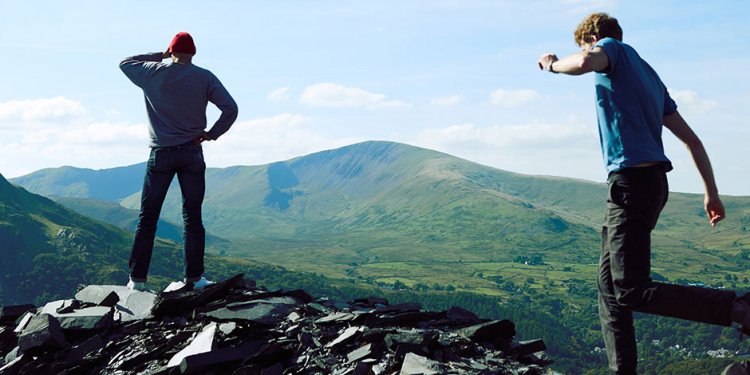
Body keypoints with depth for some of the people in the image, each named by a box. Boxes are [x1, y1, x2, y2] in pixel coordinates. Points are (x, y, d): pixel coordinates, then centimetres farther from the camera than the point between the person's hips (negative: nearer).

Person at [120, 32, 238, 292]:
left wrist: (159, 56, 17)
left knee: (148, 218, 6)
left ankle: (137, 279, 5)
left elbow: (124, 63, 18)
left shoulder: (154, 74, -1)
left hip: (161, 154, 0)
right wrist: (212, 134, 2)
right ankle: (194, 278, 4)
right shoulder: (205, 78, -1)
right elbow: (231, 109, -8)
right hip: (192, 154, 0)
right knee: (193, 217, 6)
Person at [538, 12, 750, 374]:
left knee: (632, 292, -15)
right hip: (652, 180, 9)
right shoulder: (650, 76, 25)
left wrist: (553, 64, -2)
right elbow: (692, 140, 22)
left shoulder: (613, 48, 3)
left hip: (631, 180, -9)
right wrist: (711, 192, 23)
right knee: (609, 286, 12)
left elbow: (584, 63, -23)